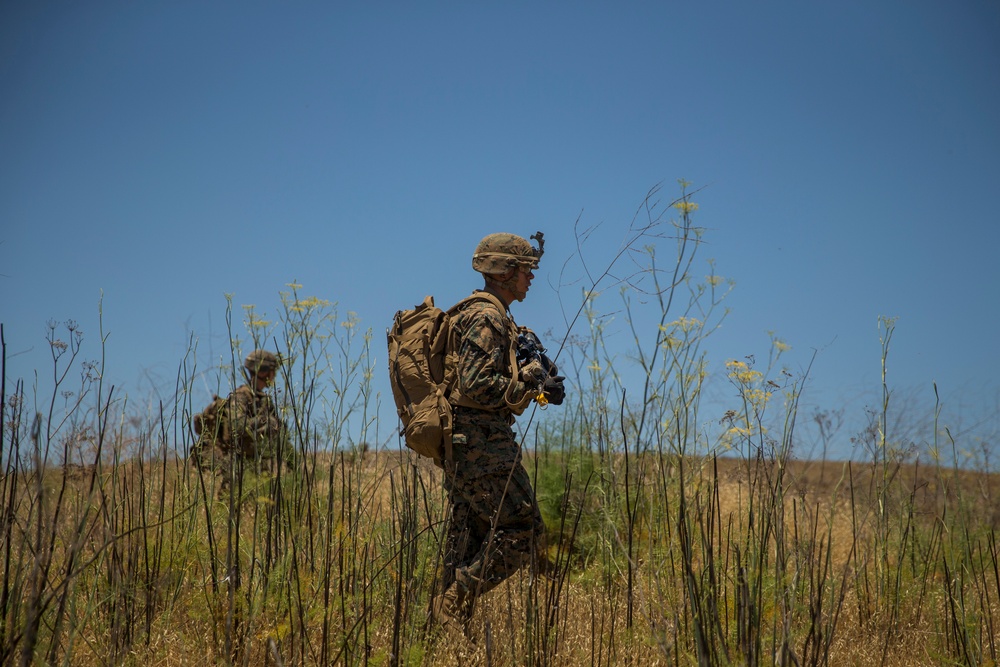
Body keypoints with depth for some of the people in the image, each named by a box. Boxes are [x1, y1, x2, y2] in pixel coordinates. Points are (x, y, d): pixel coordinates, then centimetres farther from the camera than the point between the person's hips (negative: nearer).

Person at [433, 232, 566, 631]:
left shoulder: (481, 315, 20)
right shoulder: (487, 318, -13)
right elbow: (475, 386, -22)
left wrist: (534, 380, 11)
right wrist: (531, 384, -13)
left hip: (463, 447, 11)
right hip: (482, 444, -11)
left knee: (469, 543, 12)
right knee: (522, 532, -8)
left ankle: (450, 617, 14)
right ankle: (454, 603, -6)